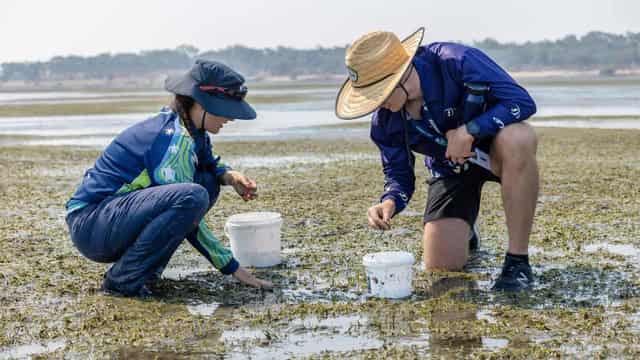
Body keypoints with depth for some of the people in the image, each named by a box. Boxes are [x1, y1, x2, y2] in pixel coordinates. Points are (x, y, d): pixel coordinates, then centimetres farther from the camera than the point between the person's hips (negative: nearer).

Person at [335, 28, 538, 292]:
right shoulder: (384, 121, -16)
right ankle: (465, 230, 33)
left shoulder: (456, 62, -31)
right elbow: (398, 173, -4)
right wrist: (390, 202, -26)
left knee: (518, 139, -42)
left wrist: (468, 131, -36)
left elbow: (522, 102, -31)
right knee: (442, 265, -8)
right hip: (450, 169, 4)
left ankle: (517, 261, -29)